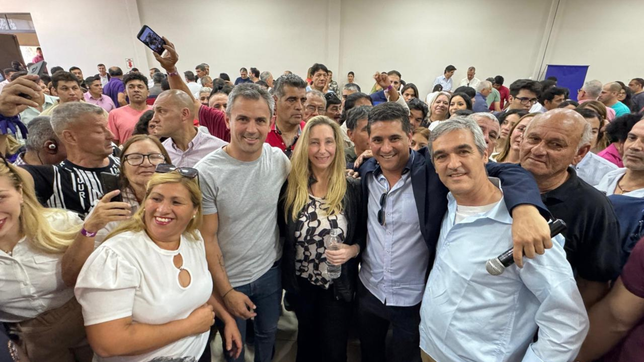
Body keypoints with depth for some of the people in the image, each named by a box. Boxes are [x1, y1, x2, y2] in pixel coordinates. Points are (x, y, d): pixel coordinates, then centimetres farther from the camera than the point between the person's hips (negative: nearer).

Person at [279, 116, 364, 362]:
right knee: (307, 342, 25)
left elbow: (364, 235, -3)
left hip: (339, 286, -1)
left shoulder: (353, 188, -11)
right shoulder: (291, 186, -9)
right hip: (300, 283, 2)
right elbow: (281, 231, -1)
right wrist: (285, 278, -5)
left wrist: (352, 250, -22)